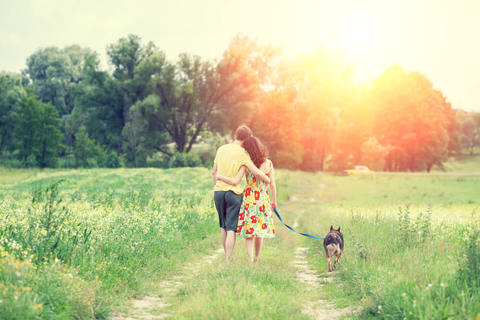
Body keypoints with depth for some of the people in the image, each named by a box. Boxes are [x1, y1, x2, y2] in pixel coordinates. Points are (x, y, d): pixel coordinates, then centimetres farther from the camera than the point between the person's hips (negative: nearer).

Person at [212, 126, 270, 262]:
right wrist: (268, 180, 6)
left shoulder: (221, 149, 8)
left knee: (224, 227, 16)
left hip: (218, 191, 5)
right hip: (234, 192, -5)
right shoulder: (242, 153, -8)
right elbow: (257, 173, -12)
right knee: (231, 229, -2)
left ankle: (227, 258, 23)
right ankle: (228, 261, -5)